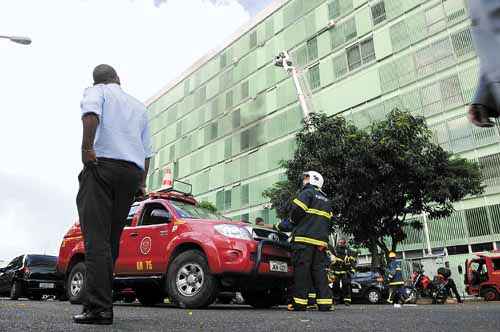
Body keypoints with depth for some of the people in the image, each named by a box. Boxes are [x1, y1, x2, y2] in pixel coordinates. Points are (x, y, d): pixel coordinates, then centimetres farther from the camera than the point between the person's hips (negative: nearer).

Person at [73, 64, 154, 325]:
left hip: (103, 165, -5)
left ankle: (98, 307, -16)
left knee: (96, 238, -10)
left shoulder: (96, 91, 14)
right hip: (133, 172, 5)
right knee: (111, 240, 8)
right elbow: (147, 151, 22)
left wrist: (87, 148, -16)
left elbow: (91, 113, -13)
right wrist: (142, 182, 22)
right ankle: (101, 302, 10)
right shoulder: (139, 106, 28)